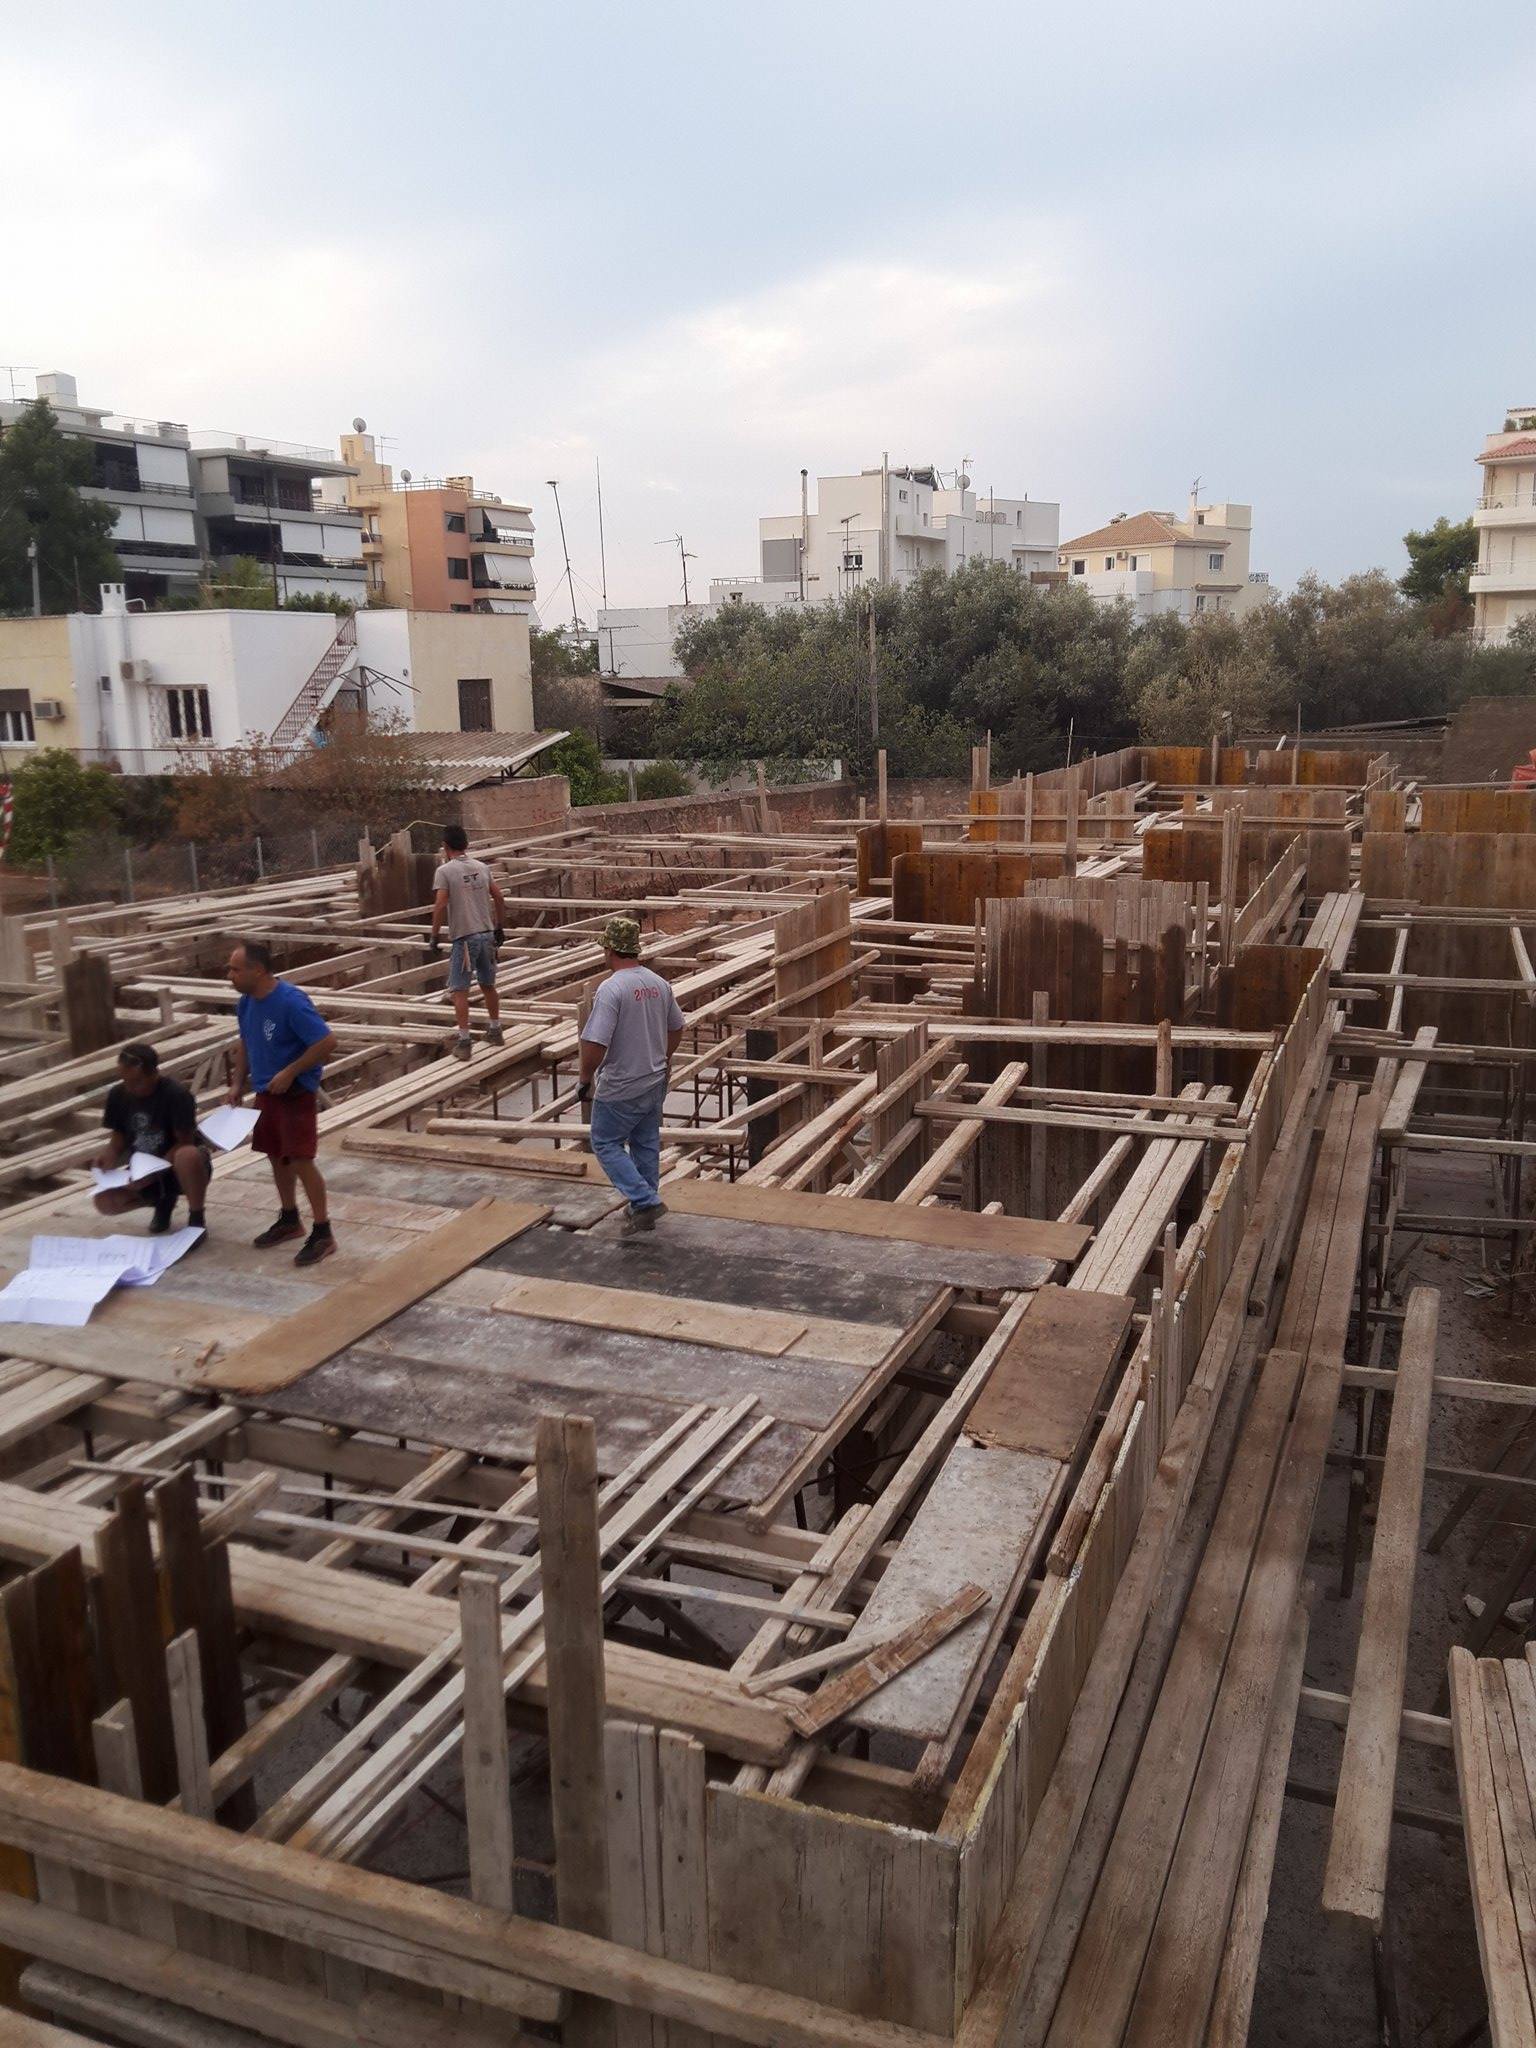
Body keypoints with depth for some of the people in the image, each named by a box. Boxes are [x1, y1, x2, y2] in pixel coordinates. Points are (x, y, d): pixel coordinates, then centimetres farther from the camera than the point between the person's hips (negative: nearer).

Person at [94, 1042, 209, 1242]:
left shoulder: (176, 1094, -24)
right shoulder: (117, 1094, -8)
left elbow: (184, 1142, -21)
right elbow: (119, 1135, 5)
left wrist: (155, 1171, -30)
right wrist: (110, 1152, -17)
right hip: (144, 1169, 6)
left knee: (188, 1156, -41)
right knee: (105, 1202, -19)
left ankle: (196, 1220, -15)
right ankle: (164, 1200, 12)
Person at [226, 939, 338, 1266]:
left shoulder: (291, 1002, -24)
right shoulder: (246, 1003, 2)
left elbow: (327, 1042, -24)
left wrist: (290, 1072, -23)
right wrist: (238, 1082, 8)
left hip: (295, 1092, -8)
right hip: (266, 1092, 8)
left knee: (301, 1160, -9)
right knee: (277, 1156, 17)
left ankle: (323, 1233, -1)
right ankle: (289, 1220, 34)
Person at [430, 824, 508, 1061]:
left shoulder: (445, 871, -9)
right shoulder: (482, 867, 7)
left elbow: (440, 905, -15)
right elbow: (498, 897, 8)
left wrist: (435, 935, -6)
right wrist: (499, 927, 18)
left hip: (463, 938, -5)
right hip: (487, 935, 6)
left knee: (459, 990, -1)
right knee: (488, 985, 19)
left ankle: (463, 1041, -4)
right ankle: (495, 1031, 30)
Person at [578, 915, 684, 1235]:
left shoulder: (611, 988, -23)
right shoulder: (659, 984, 0)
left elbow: (595, 1043, -27)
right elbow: (676, 1027, 13)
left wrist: (585, 1079, -11)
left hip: (620, 1089, -7)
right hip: (655, 1082, 7)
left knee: (606, 1144, 7)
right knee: (647, 1144, 18)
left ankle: (645, 1200, -2)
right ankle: (645, 1206, 27)